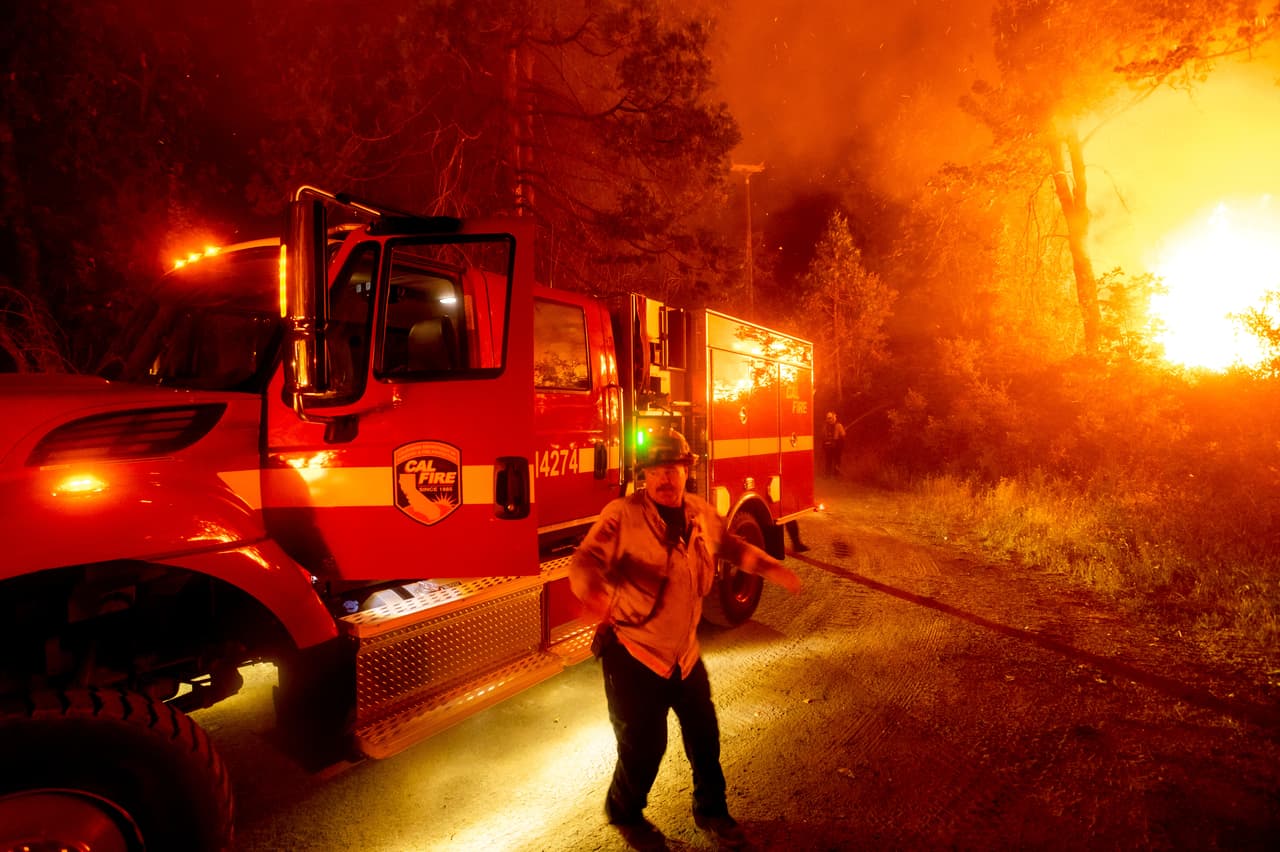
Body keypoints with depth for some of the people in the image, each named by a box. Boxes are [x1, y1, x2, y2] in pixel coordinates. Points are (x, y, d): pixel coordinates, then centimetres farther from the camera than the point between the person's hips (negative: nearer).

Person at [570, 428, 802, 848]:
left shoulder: (701, 513, 0)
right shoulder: (623, 514, -19)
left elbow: (730, 545, 18)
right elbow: (586, 558, -30)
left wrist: (769, 567, 7)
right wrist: (593, 588, -51)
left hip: (684, 653, 6)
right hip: (633, 655, -5)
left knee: (704, 737, 19)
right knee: (643, 747, 7)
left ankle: (711, 811, 46)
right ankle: (625, 815, 39)